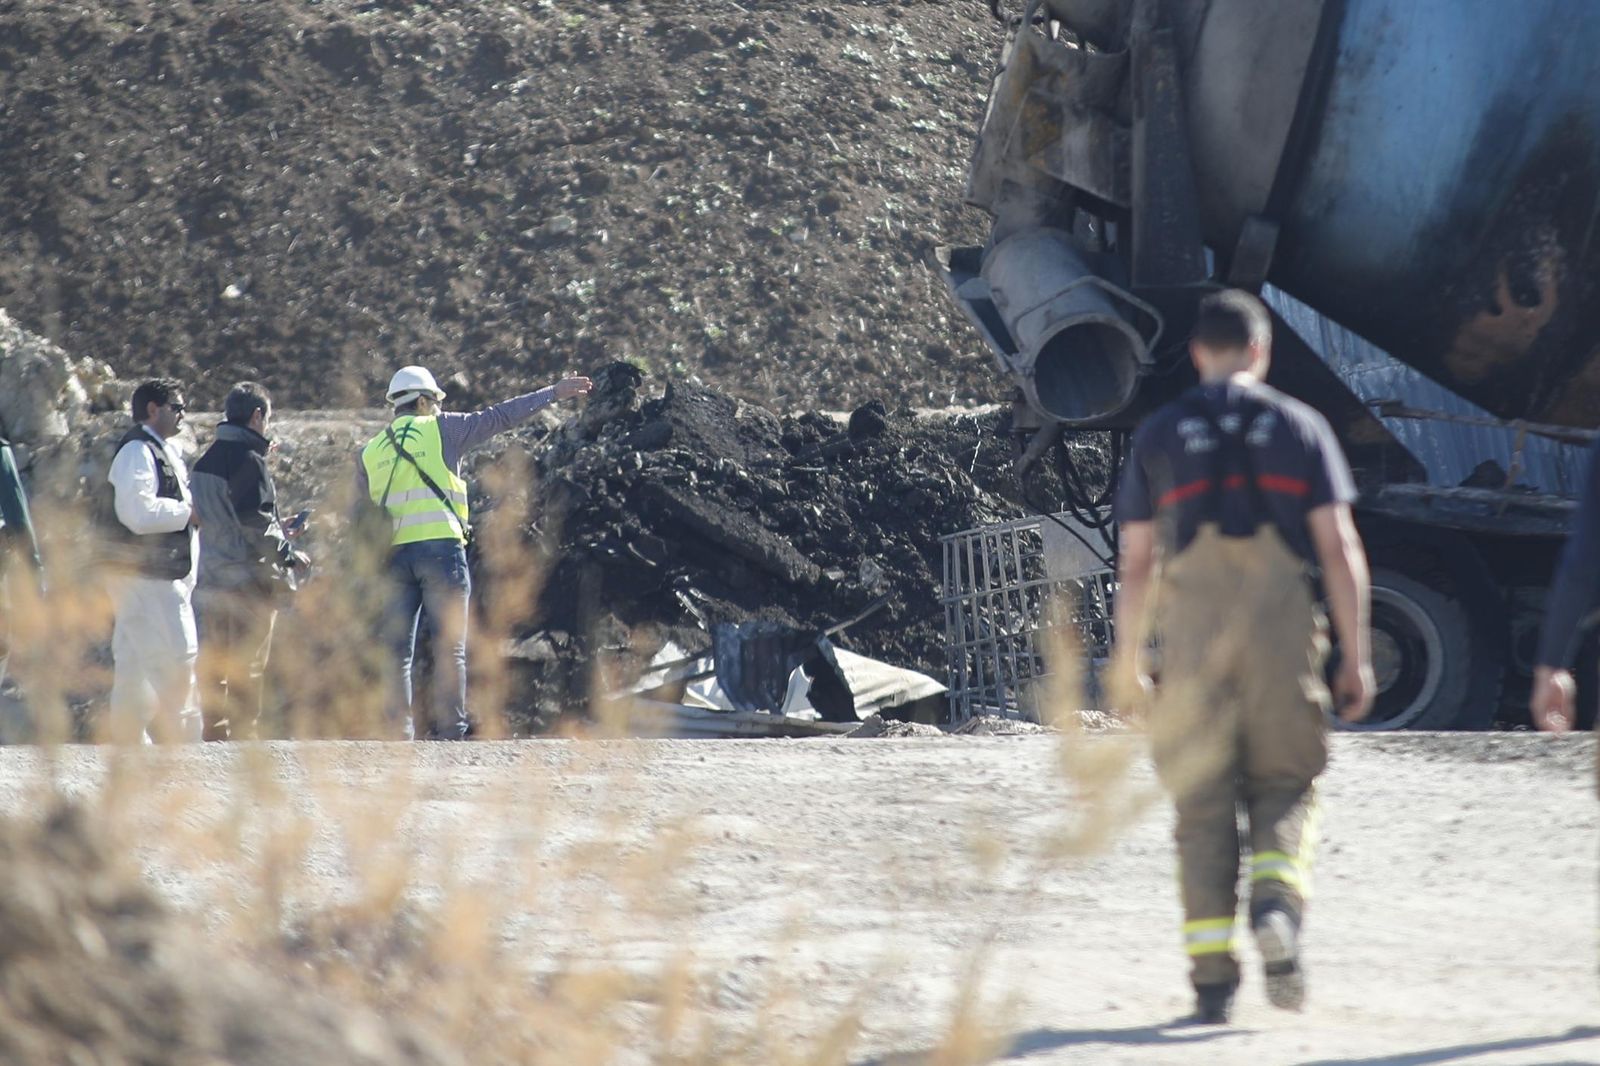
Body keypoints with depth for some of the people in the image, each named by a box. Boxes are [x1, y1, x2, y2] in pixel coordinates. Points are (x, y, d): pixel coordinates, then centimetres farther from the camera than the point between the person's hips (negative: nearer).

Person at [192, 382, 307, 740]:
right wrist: (289, 555, -5)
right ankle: (243, 735, -6)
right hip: (249, 578, -8)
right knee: (247, 668, -5)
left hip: (211, 577, 8)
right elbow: (256, 522, -18)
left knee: (214, 666, 10)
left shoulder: (206, 460, 13)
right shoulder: (248, 460, -12)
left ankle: (214, 735, 12)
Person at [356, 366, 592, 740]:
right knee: (449, 648, -2)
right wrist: (553, 394, 13)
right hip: (440, 547, -4)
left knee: (398, 650, 7)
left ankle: (397, 733, 3)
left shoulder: (370, 453, 16)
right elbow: (500, 417, 6)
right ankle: (449, 731, -8)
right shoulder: (440, 430, 5)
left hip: (393, 555, 4)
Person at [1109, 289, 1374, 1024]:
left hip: (1192, 628, 0)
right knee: (1283, 785, 11)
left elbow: (1136, 561, 6)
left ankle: (1212, 974, 0)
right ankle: (1277, 904, -18)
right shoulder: (1299, 427, 7)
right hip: (1283, 627, 0)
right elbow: (1339, 548, 1)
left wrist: (1128, 658, 16)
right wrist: (1355, 655, 3)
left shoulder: (1158, 435, 8)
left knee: (1203, 804, 5)